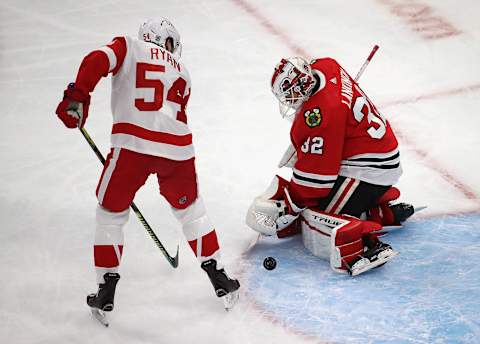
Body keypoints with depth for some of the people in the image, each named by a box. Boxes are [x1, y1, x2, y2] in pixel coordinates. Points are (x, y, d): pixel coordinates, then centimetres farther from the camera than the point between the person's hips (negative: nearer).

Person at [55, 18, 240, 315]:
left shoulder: (129, 46, 16)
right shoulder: (181, 72, 28)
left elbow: (97, 61, -5)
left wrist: (77, 96, -9)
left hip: (133, 143, -3)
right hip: (177, 148, 3)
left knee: (111, 213, 16)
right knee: (190, 209, 26)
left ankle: (106, 291, 16)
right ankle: (218, 277, 28)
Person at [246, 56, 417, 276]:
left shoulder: (320, 113, -27)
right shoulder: (325, 67, -2)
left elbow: (316, 173, -23)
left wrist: (288, 207, -13)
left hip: (370, 169, -10)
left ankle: (366, 246, -30)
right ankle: (386, 210, 24)